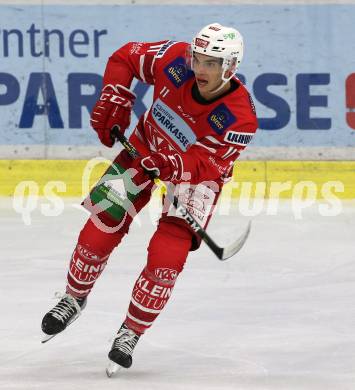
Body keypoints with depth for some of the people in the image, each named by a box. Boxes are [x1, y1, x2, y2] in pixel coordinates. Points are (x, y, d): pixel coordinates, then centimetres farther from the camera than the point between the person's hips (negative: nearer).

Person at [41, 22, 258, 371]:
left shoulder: (240, 118, -31)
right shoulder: (175, 59, -25)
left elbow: (206, 165, -27)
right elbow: (125, 58, -7)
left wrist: (173, 166, -39)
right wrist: (114, 101, -15)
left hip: (198, 170, -3)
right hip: (148, 146, 3)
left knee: (166, 256, -17)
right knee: (101, 227, -2)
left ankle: (131, 331, 2)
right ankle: (74, 299, 26)